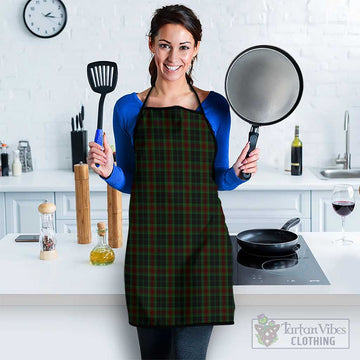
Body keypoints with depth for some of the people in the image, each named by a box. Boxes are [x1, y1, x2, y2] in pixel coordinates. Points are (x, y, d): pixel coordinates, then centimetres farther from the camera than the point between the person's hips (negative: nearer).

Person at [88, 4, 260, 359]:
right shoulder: (129, 108, 5)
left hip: (202, 241, -1)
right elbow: (129, 182, 12)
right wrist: (108, 171, -8)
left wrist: (237, 173, -9)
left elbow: (218, 180, 12)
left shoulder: (215, 106, 4)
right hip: (148, 243, 1)